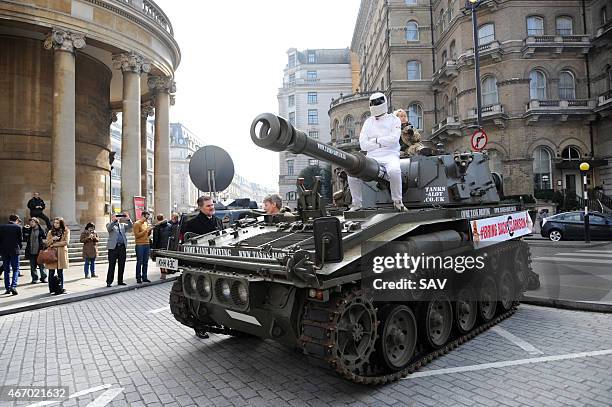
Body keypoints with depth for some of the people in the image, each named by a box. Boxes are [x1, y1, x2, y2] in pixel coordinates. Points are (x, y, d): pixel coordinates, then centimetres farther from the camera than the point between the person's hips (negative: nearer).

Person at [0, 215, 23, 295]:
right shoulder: (18, 227, -6)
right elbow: (20, 239, -3)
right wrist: (19, 248, 13)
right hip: (14, 251, -3)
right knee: (16, 270, 3)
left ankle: (7, 288, 14)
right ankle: (13, 286, -13)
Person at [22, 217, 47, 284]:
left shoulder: (41, 230, -2)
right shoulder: (29, 230, 9)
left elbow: (45, 239, -1)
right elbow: (24, 238, 6)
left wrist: (42, 248, -9)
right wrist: (24, 229, 0)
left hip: (39, 252, -4)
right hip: (31, 252, 4)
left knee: (41, 265, 3)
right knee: (33, 266, 8)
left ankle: (43, 277, 12)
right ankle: (34, 278, 15)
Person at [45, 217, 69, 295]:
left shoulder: (66, 231, 6)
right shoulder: (50, 232, 15)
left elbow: (66, 242, -5)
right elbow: (47, 244, 10)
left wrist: (54, 244, -6)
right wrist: (52, 239, -9)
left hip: (61, 253, -2)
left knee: (60, 272, 0)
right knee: (51, 272, 0)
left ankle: (60, 289, 6)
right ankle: (52, 289, 8)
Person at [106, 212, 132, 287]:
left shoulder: (123, 225, 19)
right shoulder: (109, 224, 8)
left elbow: (130, 226, 3)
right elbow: (109, 228, -14)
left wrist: (128, 219, -14)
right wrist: (114, 220, -25)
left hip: (122, 247, 4)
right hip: (113, 247, -4)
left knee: (122, 265, 7)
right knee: (111, 265, -3)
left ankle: (120, 281, 15)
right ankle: (109, 282, 4)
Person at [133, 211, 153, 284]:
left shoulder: (146, 223, 15)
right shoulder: (137, 224, -6)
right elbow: (137, 235, -13)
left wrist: (150, 230, 2)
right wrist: (145, 230, -16)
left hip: (147, 245, 6)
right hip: (140, 245, -6)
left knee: (145, 262, 7)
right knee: (139, 262, -3)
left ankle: (144, 277, 13)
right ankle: (138, 278, 2)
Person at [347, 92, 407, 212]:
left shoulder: (394, 119, 11)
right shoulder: (368, 122, 19)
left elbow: (394, 139, -8)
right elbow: (363, 145, 5)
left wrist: (375, 140, -1)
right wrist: (383, 143, -2)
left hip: (390, 155, -3)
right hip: (372, 157, 3)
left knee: (394, 171, -38)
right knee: (352, 173, -21)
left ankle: (398, 202, -17)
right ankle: (356, 204, -4)